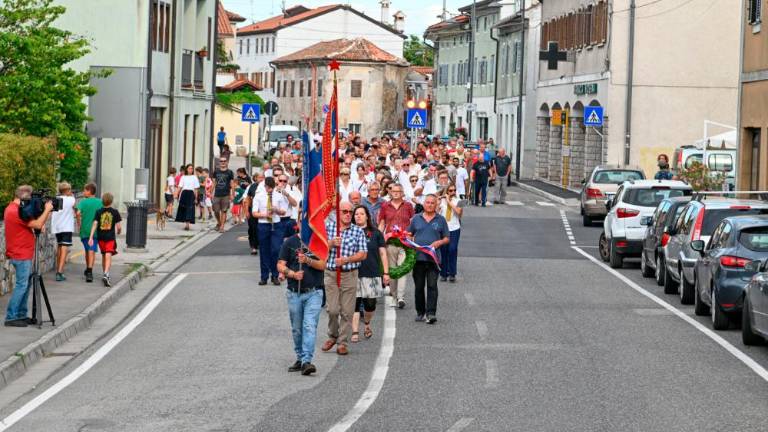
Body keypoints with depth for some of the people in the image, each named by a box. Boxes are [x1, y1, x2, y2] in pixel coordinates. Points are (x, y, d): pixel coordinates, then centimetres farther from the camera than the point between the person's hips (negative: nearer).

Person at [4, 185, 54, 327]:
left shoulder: (11, 208, 14)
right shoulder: (16, 212, -20)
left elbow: (33, 223, 17)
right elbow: (37, 225, -21)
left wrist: (46, 212, 5)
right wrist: (47, 210, -9)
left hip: (23, 254, 10)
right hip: (21, 256, -10)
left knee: (25, 285, 14)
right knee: (22, 285, -8)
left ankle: (21, 315, 18)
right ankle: (11, 318, -7)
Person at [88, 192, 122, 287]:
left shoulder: (99, 212, 1)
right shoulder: (115, 212, -3)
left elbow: (94, 224, -6)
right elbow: (118, 227, -2)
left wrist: (91, 237, -8)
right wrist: (118, 232, 21)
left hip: (101, 237, 3)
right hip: (111, 237, -3)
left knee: (103, 256, 19)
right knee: (108, 256, -9)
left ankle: (105, 275, 29)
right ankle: (106, 274, -29)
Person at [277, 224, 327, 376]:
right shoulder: (290, 242, 5)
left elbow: (322, 265, -5)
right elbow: (280, 265, 4)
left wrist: (308, 260, -21)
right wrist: (293, 274, -14)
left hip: (314, 292, -2)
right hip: (294, 293, 2)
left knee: (310, 326, -13)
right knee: (297, 328, 10)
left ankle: (307, 361, -19)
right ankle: (300, 359, 24)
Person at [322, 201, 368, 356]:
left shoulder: (358, 231, 3)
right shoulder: (328, 227, 4)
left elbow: (363, 254, -1)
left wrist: (346, 259, -14)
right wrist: (331, 244, -17)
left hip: (350, 275, 0)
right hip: (330, 273, 0)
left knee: (347, 311, 0)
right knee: (332, 309, -3)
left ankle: (343, 342, 9)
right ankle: (332, 336, 20)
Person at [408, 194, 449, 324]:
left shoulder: (440, 220, 8)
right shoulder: (416, 218, 12)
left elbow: (447, 238, 11)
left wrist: (439, 242, -9)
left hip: (433, 258, -2)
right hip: (418, 257, 2)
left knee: (432, 285, -10)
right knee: (418, 286, 7)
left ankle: (431, 313, -13)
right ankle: (420, 312, 17)